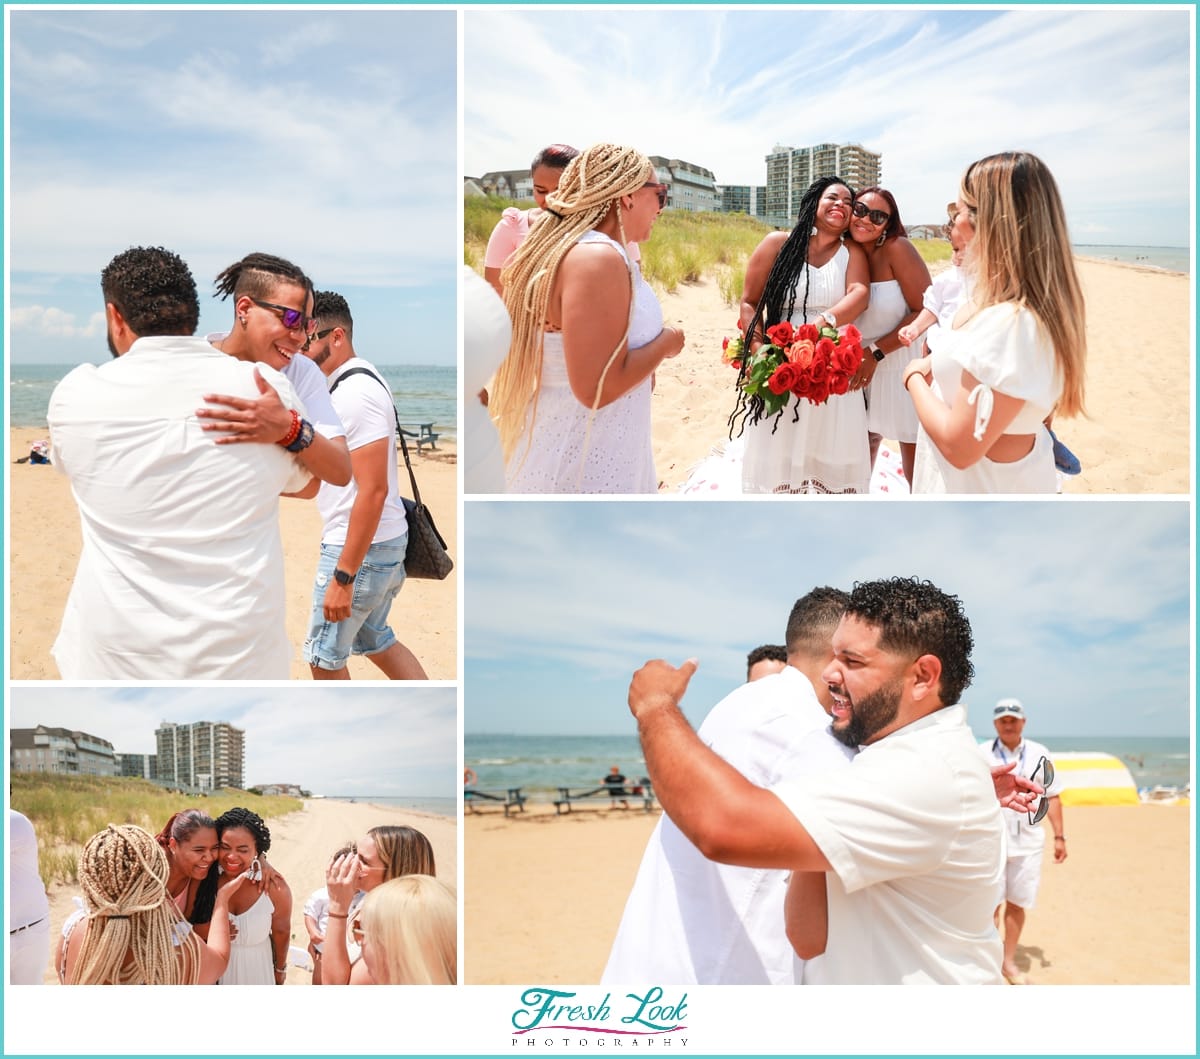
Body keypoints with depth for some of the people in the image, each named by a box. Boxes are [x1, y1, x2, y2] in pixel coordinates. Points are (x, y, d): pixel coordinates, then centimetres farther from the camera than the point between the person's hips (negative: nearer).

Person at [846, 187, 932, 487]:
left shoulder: (897, 249, -20)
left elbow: (925, 311, -22)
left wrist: (877, 352, -22)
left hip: (904, 362, -5)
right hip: (862, 366, 5)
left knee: (913, 447, 5)